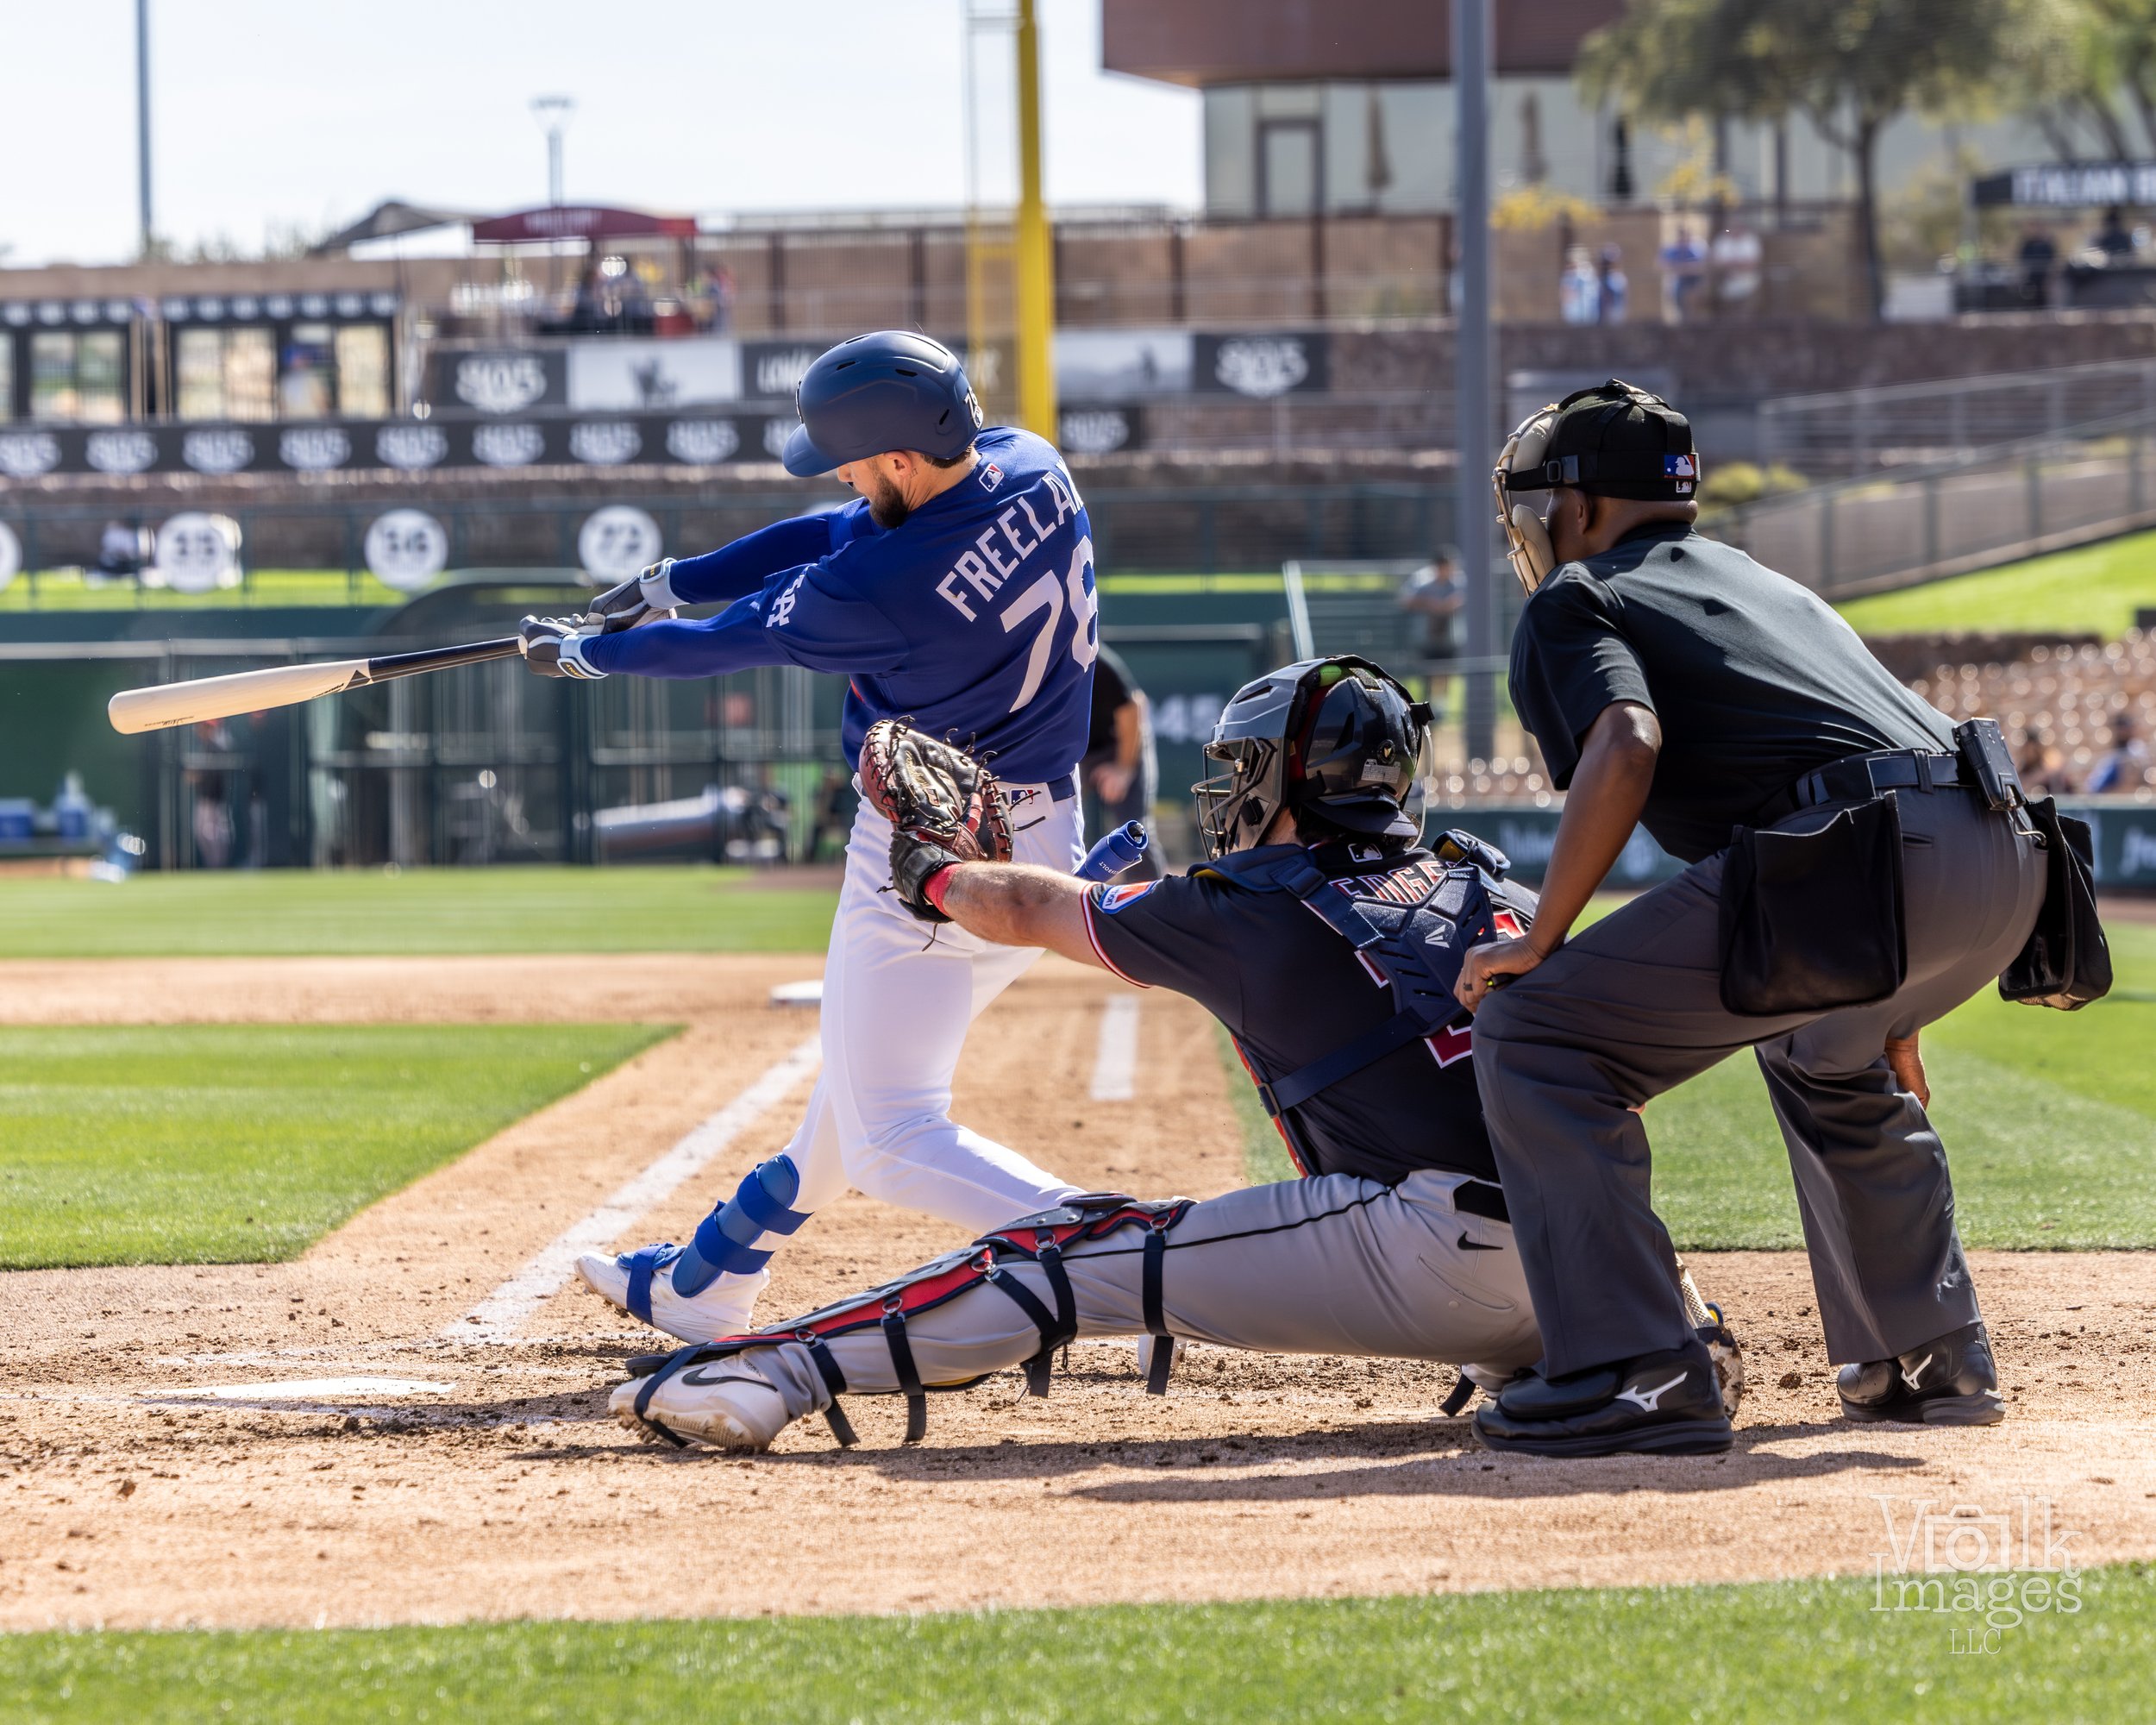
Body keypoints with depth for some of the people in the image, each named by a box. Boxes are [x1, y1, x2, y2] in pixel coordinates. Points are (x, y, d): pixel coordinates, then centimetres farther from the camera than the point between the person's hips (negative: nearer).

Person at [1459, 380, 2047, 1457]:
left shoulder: (1575, 602, 13)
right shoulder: (1769, 586, 37)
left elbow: (1626, 747, -9)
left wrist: (1539, 943, -2)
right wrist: (1889, 1014, 45)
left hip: (1855, 862, -8)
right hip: (2007, 863, 8)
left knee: (1531, 1029, 0)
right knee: (1827, 1053, 38)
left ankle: (1628, 1372, -8)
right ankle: (1932, 1360, 33)